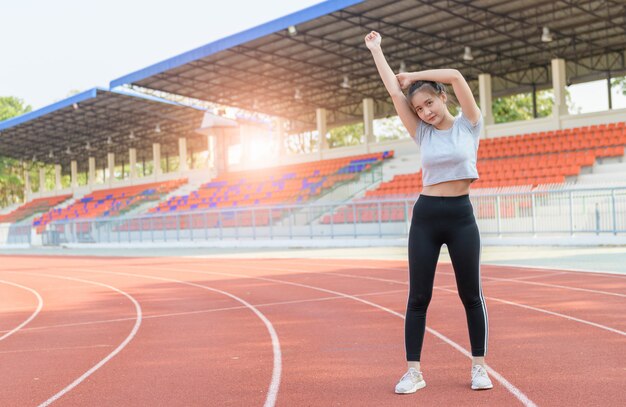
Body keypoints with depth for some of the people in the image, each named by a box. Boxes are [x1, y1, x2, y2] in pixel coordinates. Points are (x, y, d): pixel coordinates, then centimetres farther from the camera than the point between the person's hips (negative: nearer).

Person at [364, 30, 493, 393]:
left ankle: (479, 367, 18)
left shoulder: (469, 125, 0)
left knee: (472, 295, 5)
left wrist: (413, 76, -1)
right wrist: (375, 49, 9)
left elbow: (456, 76, -12)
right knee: (418, 297, 1)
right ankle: (414, 371, 8)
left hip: (461, 216, -2)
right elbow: (394, 92, 4)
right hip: (426, 216, 2)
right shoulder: (422, 134, 6)